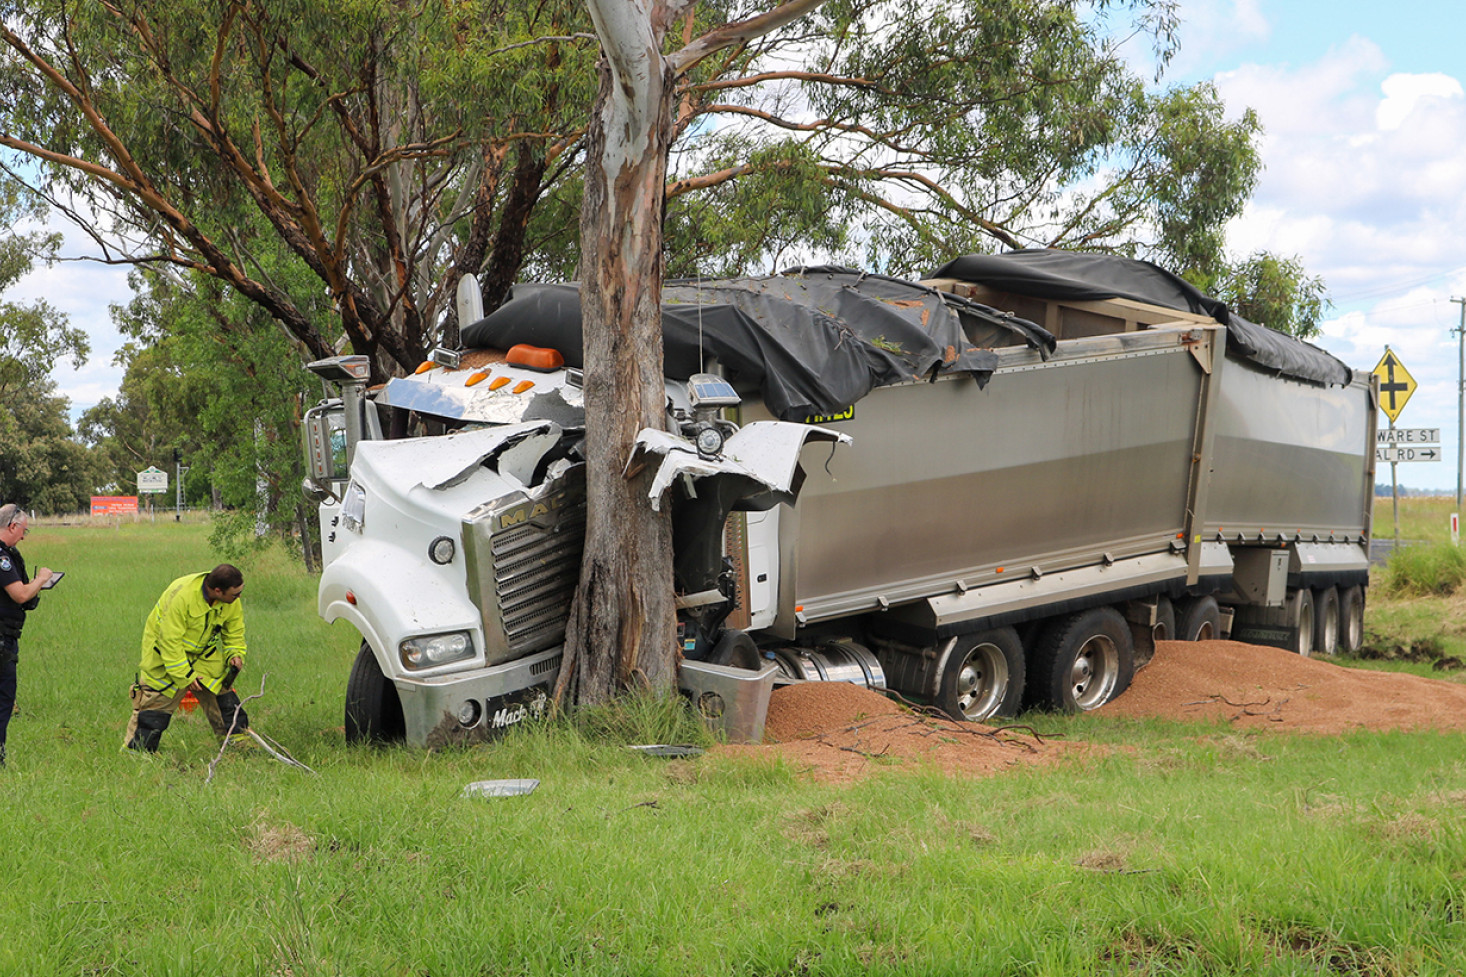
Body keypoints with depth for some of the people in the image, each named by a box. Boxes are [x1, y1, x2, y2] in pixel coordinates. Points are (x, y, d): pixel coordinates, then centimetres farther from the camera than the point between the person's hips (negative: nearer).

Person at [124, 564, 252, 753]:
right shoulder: (181, 595, -35)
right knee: (157, 701, -4)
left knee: (222, 692, 3)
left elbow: (234, 631, 6)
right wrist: (185, 675, -25)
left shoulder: (232, 602, -14)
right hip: (166, 652, -5)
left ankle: (240, 741, 13)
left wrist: (235, 653, -13)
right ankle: (135, 749, 7)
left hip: (205, 654, 6)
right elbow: (170, 640, -29)